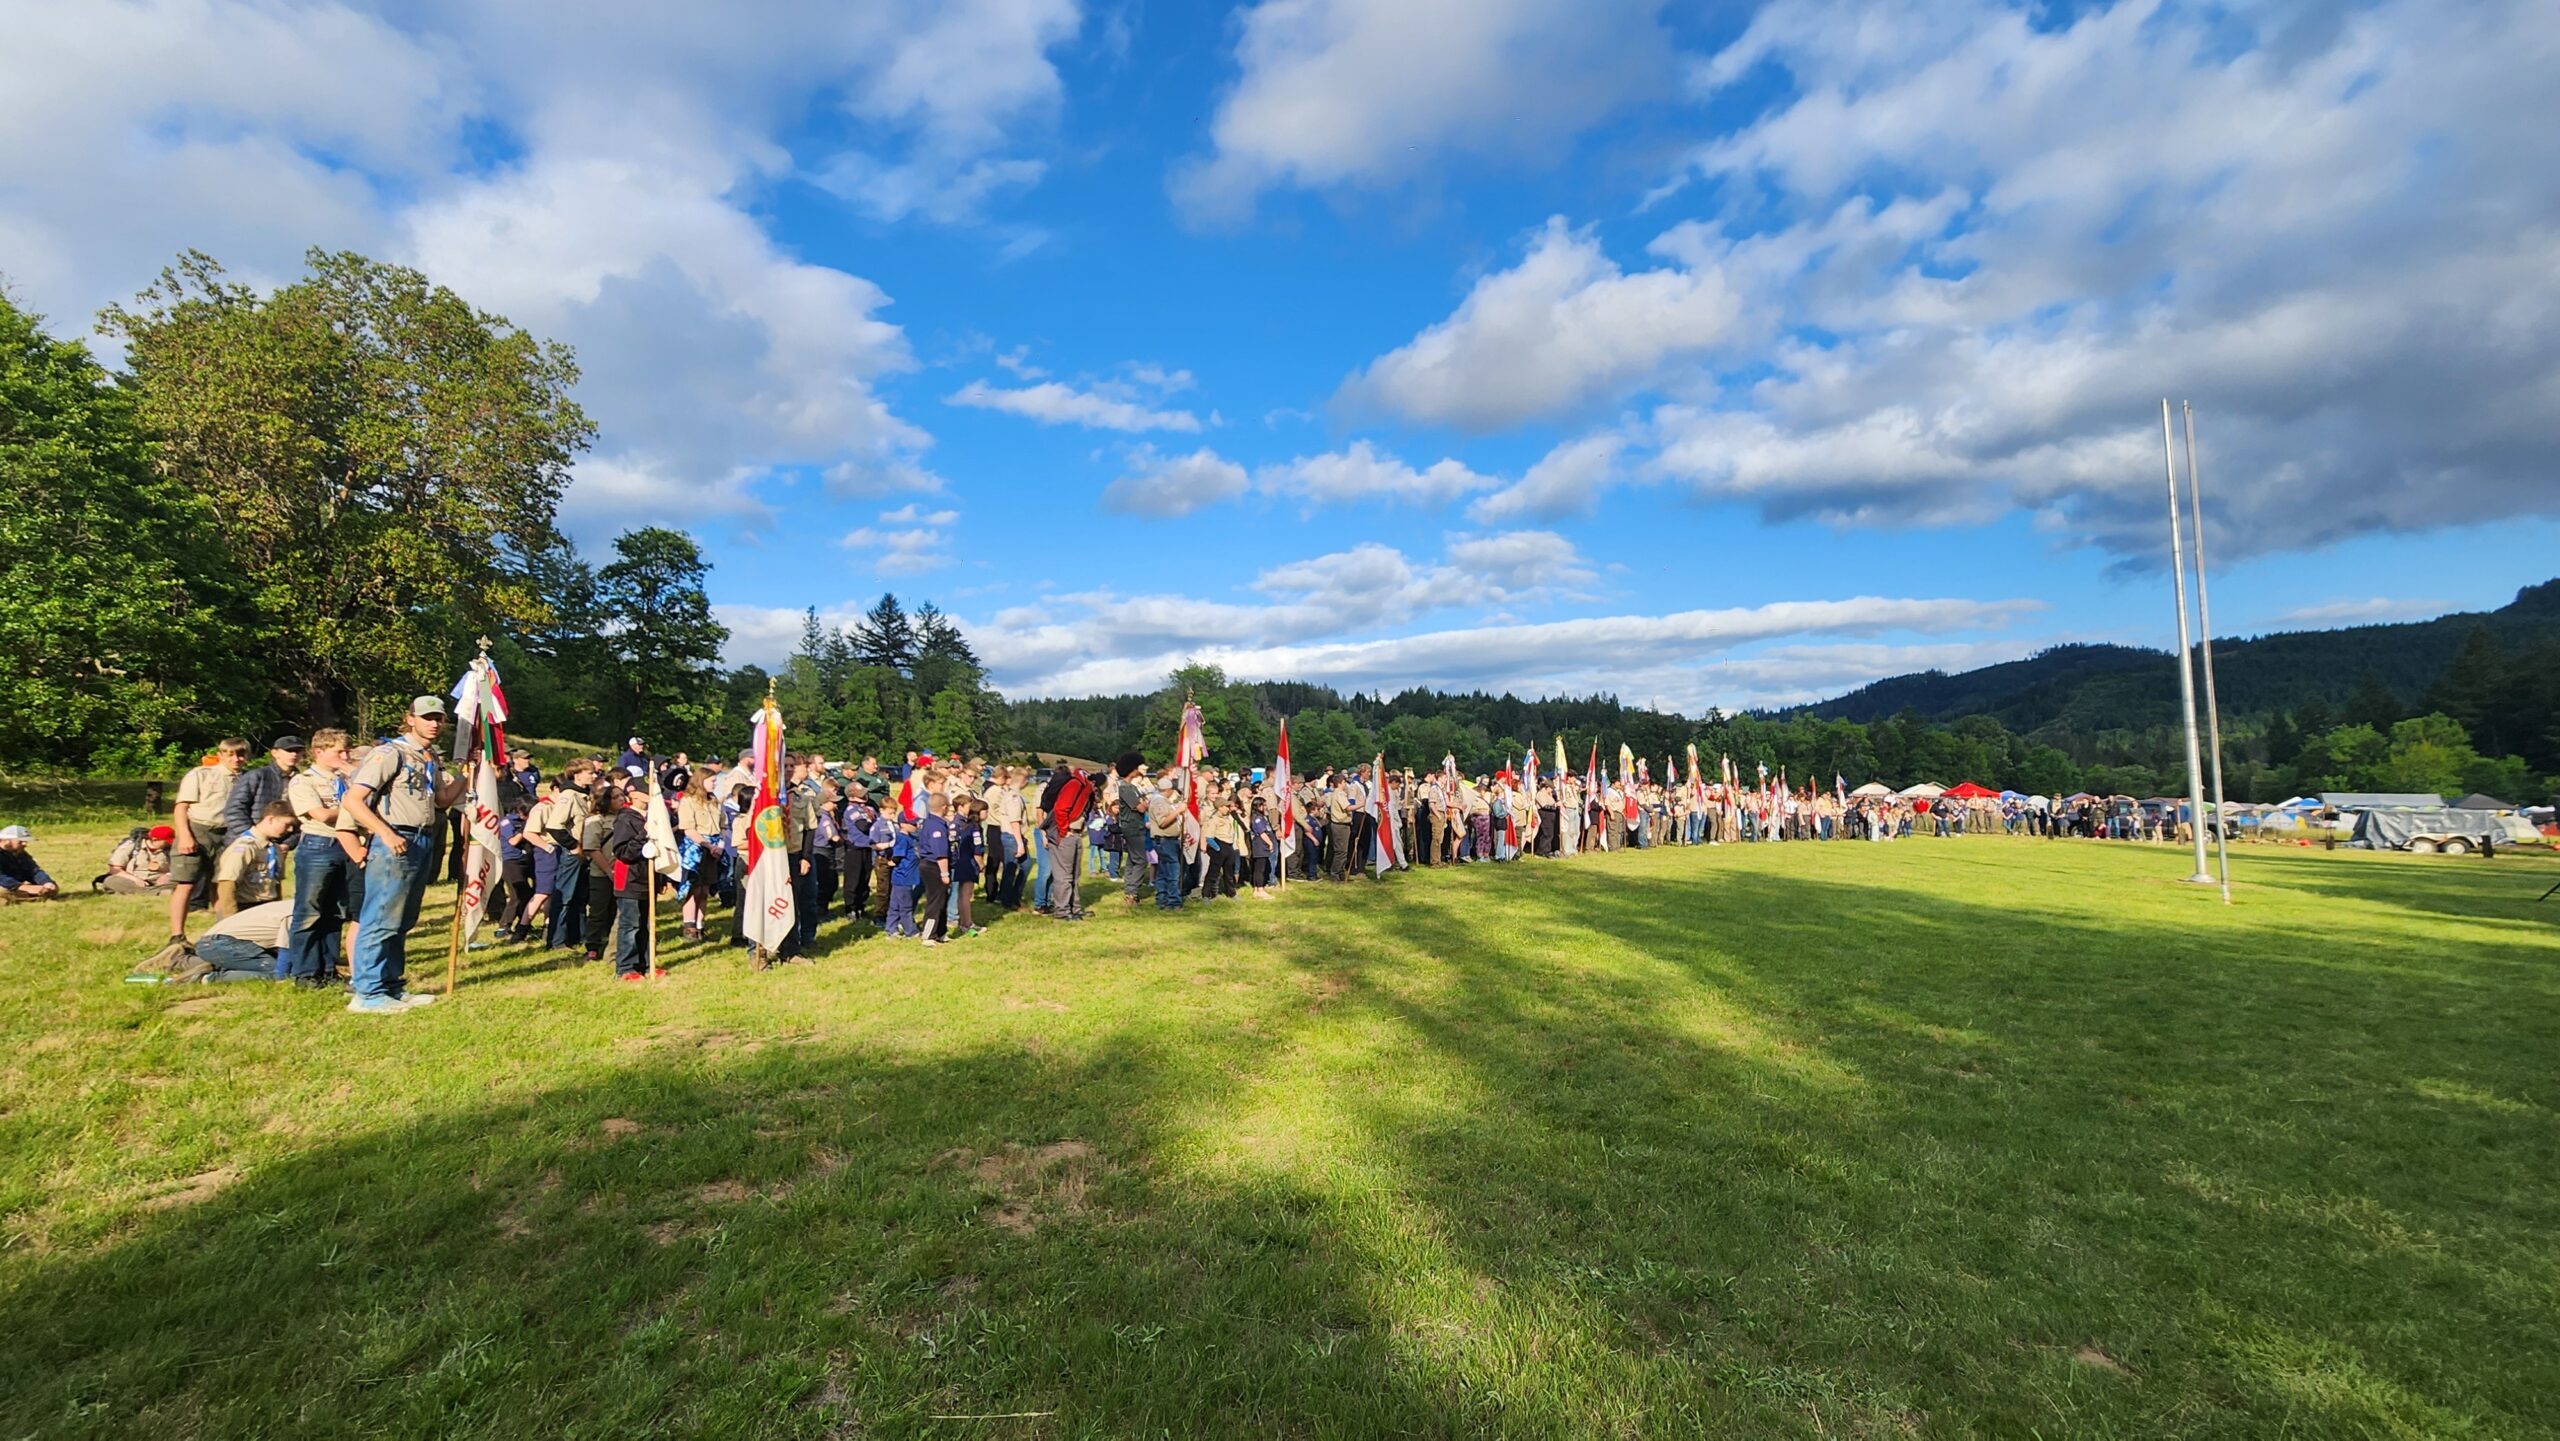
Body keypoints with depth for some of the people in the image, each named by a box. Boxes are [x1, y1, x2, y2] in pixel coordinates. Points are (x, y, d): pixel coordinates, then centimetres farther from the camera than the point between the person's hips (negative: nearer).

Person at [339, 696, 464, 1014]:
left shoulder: (431, 759, 16)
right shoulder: (390, 753, -9)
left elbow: (442, 800, 20)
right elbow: (353, 800, -14)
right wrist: (386, 833, -22)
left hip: (424, 843, 8)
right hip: (395, 844, -8)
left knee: (403, 922, 15)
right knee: (381, 920, -5)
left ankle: (392, 987, 23)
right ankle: (367, 994, 2)